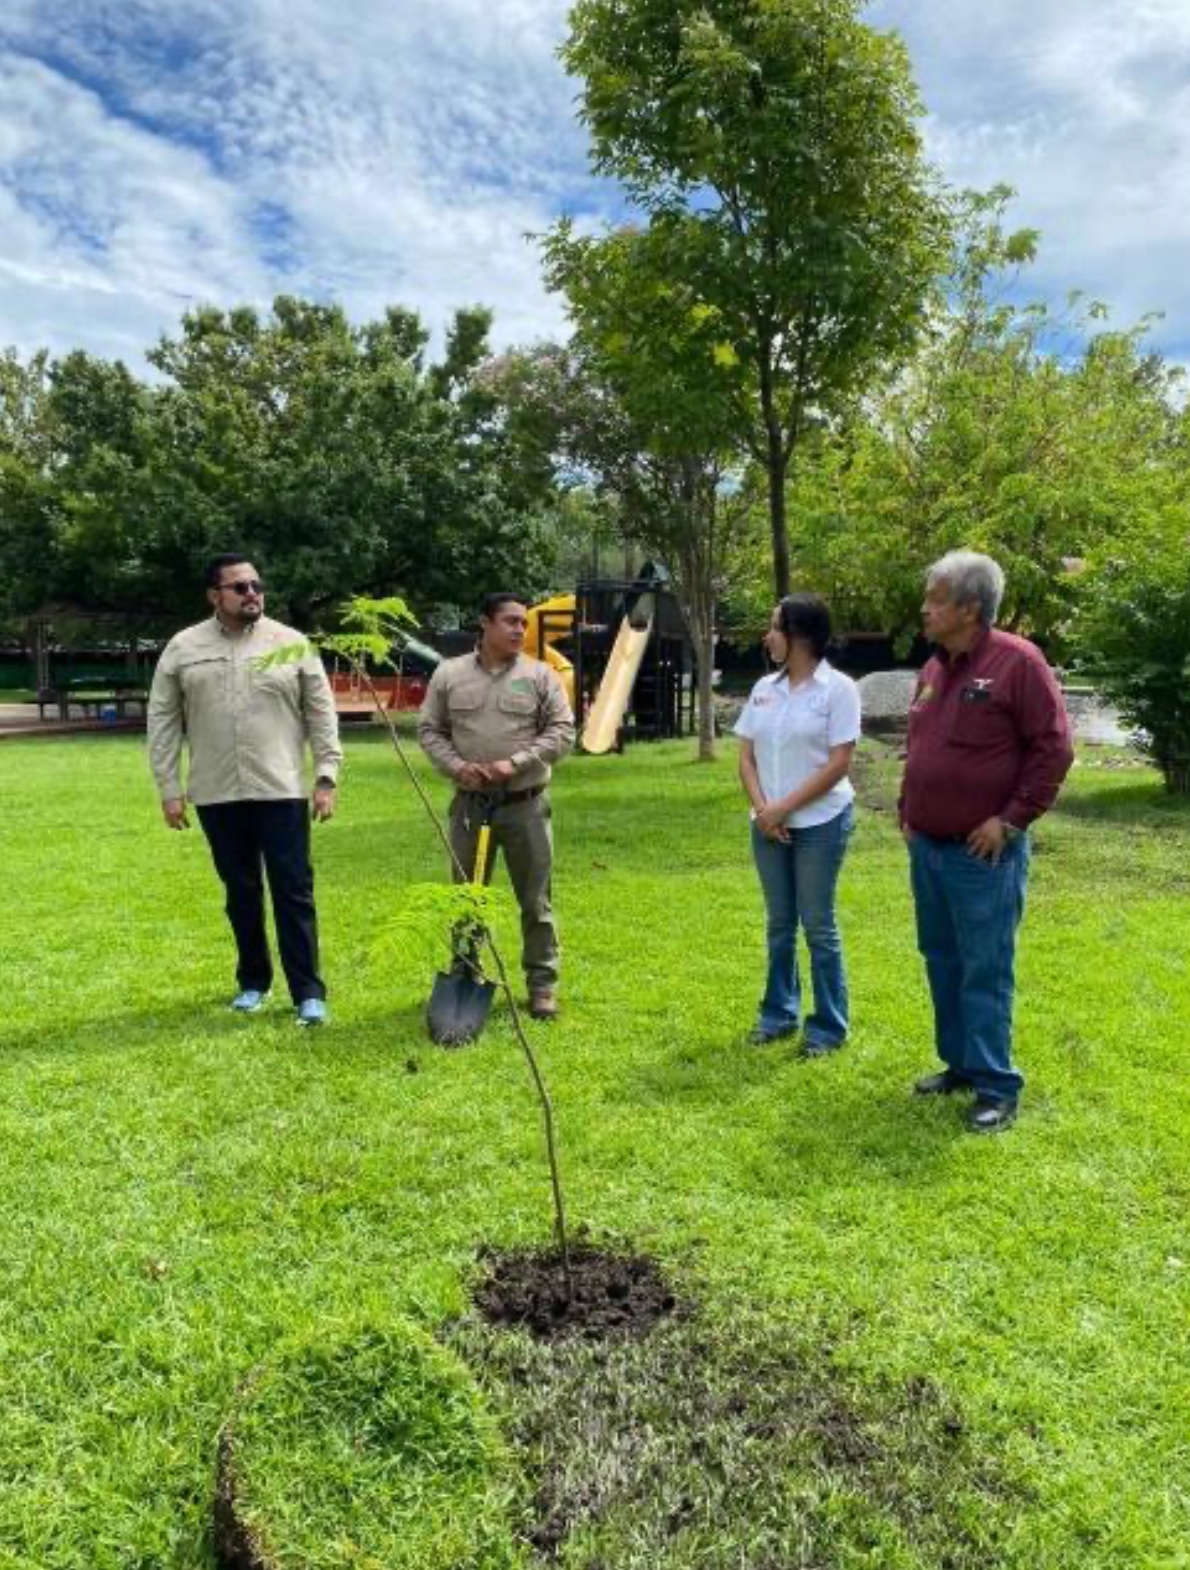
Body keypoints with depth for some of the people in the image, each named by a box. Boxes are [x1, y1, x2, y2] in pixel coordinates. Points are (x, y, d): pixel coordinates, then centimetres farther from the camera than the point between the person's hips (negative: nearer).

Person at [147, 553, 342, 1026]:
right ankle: (253, 981, 27)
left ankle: (308, 992, 4)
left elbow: (322, 714, 2)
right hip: (217, 795, 2)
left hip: (281, 790, -2)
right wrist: (168, 787, 2)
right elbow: (163, 722, 6)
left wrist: (326, 777, -5)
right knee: (241, 893, 12)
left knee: (293, 892, -1)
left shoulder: (292, 644, 1)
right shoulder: (182, 648, 4)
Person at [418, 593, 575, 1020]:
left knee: (536, 901, 5)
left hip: (526, 804, -1)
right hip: (469, 804, 1)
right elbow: (429, 730, 7)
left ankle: (542, 983, 17)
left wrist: (515, 763, -14)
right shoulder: (449, 674, 4)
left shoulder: (540, 675, 0)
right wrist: (456, 766, -11)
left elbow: (562, 731, -3)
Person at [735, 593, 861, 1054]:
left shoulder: (837, 688, -10)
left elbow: (839, 763, -14)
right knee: (779, 923, 14)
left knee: (818, 925, 2)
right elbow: (746, 757, 8)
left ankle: (828, 1025, 14)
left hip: (820, 822, -5)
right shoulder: (764, 688, 7)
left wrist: (785, 807, -15)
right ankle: (778, 1012, 27)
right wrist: (762, 809, -8)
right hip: (768, 823, 5)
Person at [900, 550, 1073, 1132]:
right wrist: (907, 810, 14)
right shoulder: (934, 669, 11)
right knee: (941, 962, 15)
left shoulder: (1017, 662, -11)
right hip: (926, 848, 8)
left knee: (985, 972, -2)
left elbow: (1053, 747, -12)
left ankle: (996, 1089, 9)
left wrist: (1012, 820, -14)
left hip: (983, 854, -8)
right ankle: (959, 1063, 29)